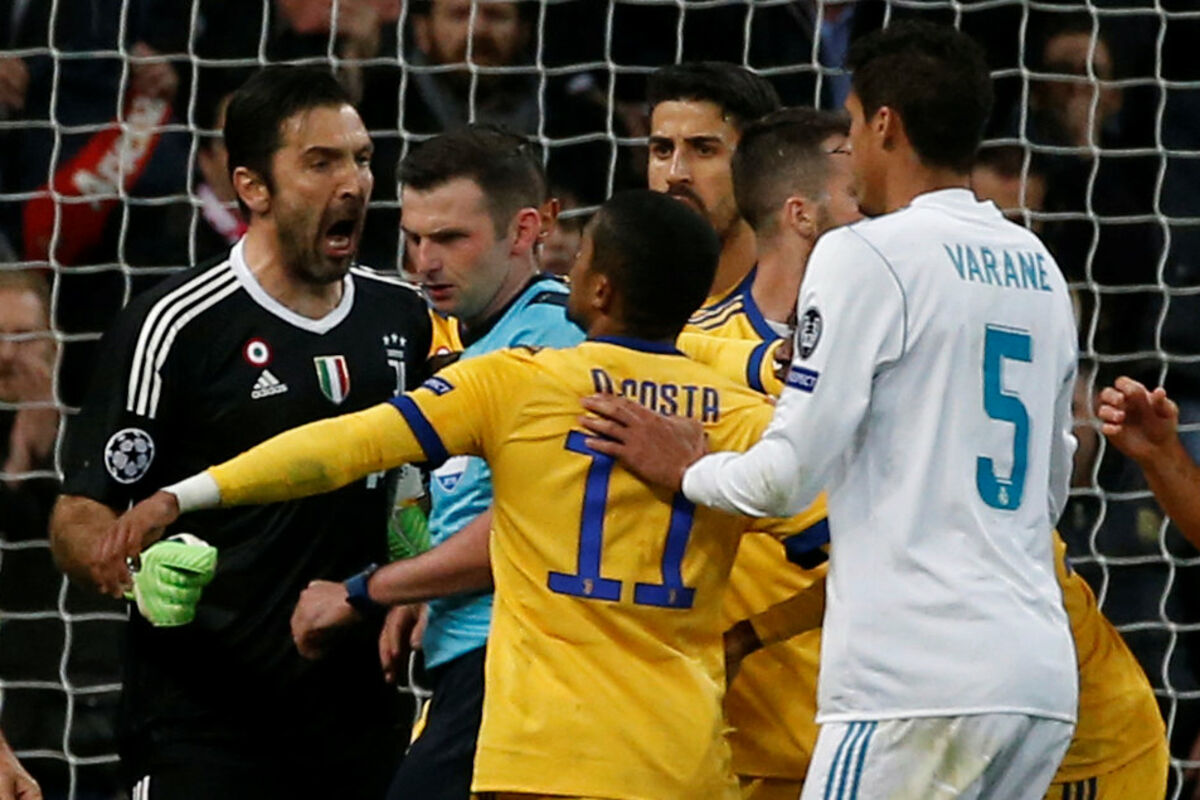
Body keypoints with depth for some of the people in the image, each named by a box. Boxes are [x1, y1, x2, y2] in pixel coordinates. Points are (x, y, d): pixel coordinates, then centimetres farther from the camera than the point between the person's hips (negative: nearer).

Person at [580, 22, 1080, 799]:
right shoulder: (1038, 268, 16)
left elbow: (788, 476, -8)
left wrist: (684, 467, 11)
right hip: (1043, 676, 7)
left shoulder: (867, 255, -6)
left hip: (918, 678, -7)